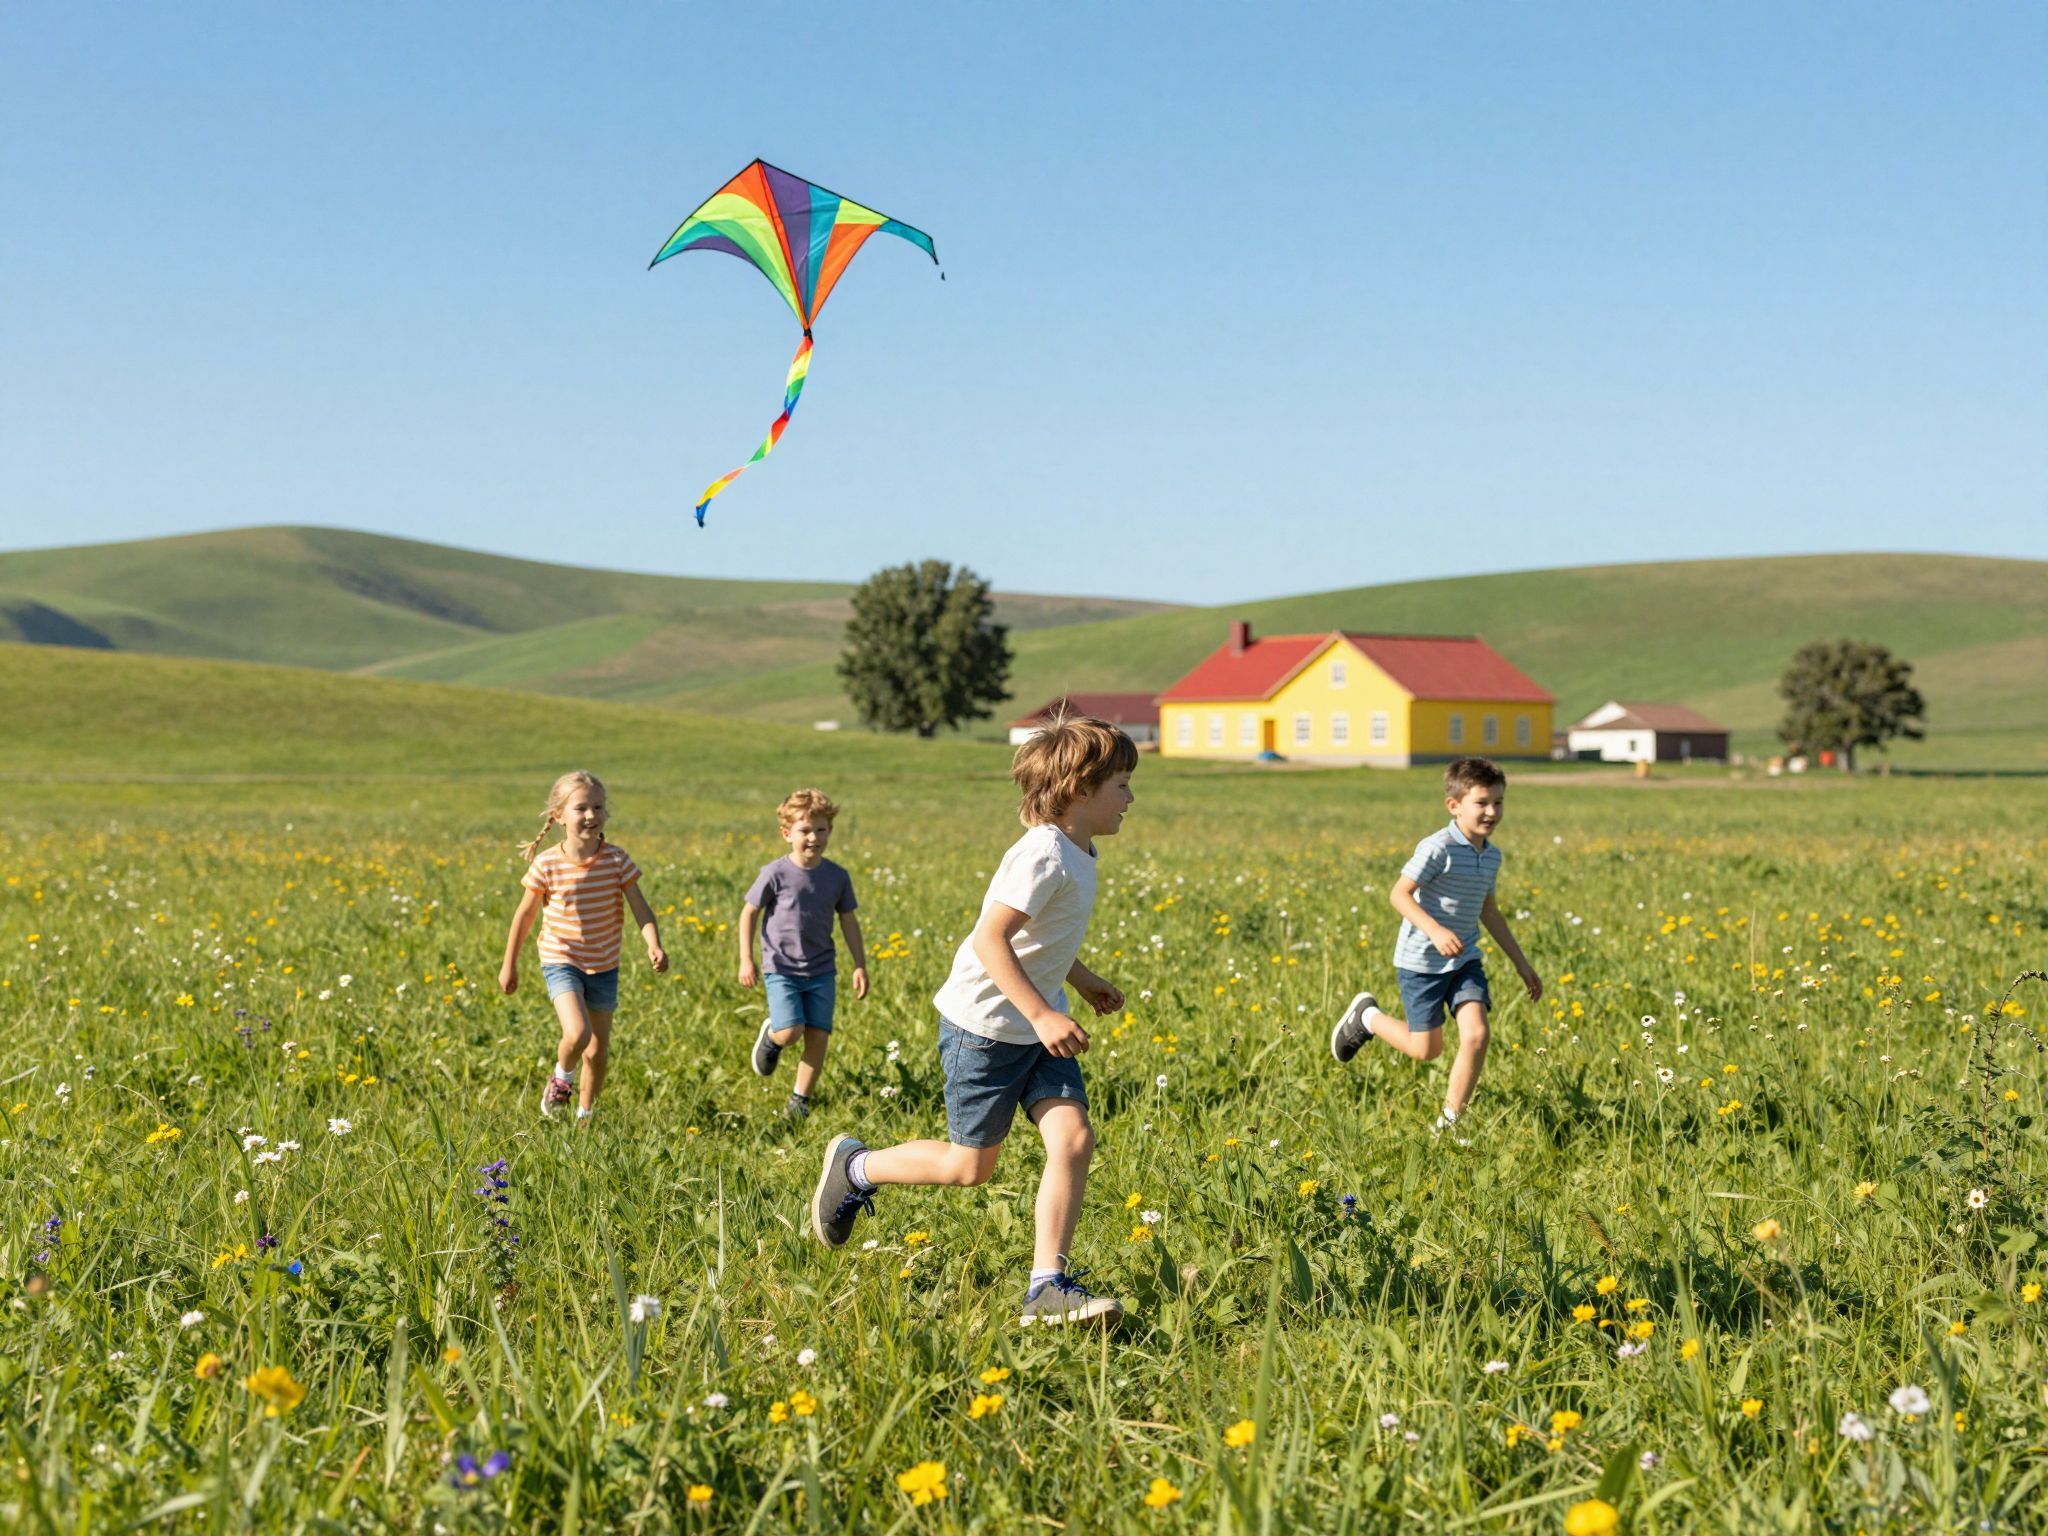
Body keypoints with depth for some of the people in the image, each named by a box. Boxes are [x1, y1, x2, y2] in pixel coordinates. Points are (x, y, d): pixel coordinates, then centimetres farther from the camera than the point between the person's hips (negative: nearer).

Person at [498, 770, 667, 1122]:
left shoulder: (617, 860, -11)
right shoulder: (547, 865, -15)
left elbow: (641, 909, -14)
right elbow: (524, 915, -3)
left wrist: (654, 945, -33)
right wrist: (509, 966, 3)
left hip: (604, 966, 3)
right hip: (561, 961, -3)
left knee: (598, 1050, 13)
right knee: (577, 1034, -25)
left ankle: (585, 1115, 35)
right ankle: (561, 1077, 9)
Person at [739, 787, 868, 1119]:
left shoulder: (837, 877, 1)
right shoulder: (775, 874, -10)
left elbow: (849, 921, 11)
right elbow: (749, 913, -2)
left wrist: (860, 966, 8)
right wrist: (746, 960, -7)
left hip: (821, 971, 3)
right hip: (781, 969, -3)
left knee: (818, 1036, -1)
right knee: (790, 1032, -17)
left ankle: (800, 1099, 16)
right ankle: (770, 1035, 19)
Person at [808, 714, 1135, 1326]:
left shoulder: (1077, 852, 8)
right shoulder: (1043, 855, -23)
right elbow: (990, 938, -29)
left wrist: (1082, 979, 24)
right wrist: (1042, 1015, -31)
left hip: (1039, 1024, 9)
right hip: (984, 1024, -9)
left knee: (1073, 1138, -8)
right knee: (970, 1166, 3)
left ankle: (1047, 1286, -5)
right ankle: (855, 1167, 27)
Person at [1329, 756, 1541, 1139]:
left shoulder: (1491, 856, 6)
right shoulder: (1438, 848, -19)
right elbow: (1399, 894, -22)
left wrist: (1520, 962, 21)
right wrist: (1435, 930, -36)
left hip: (1465, 960, 6)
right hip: (1422, 961, -6)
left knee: (1476, 1035, -12)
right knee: (1426, 1050, 2)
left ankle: (1448, 1123, 3)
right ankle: (1367, 1016, 31)